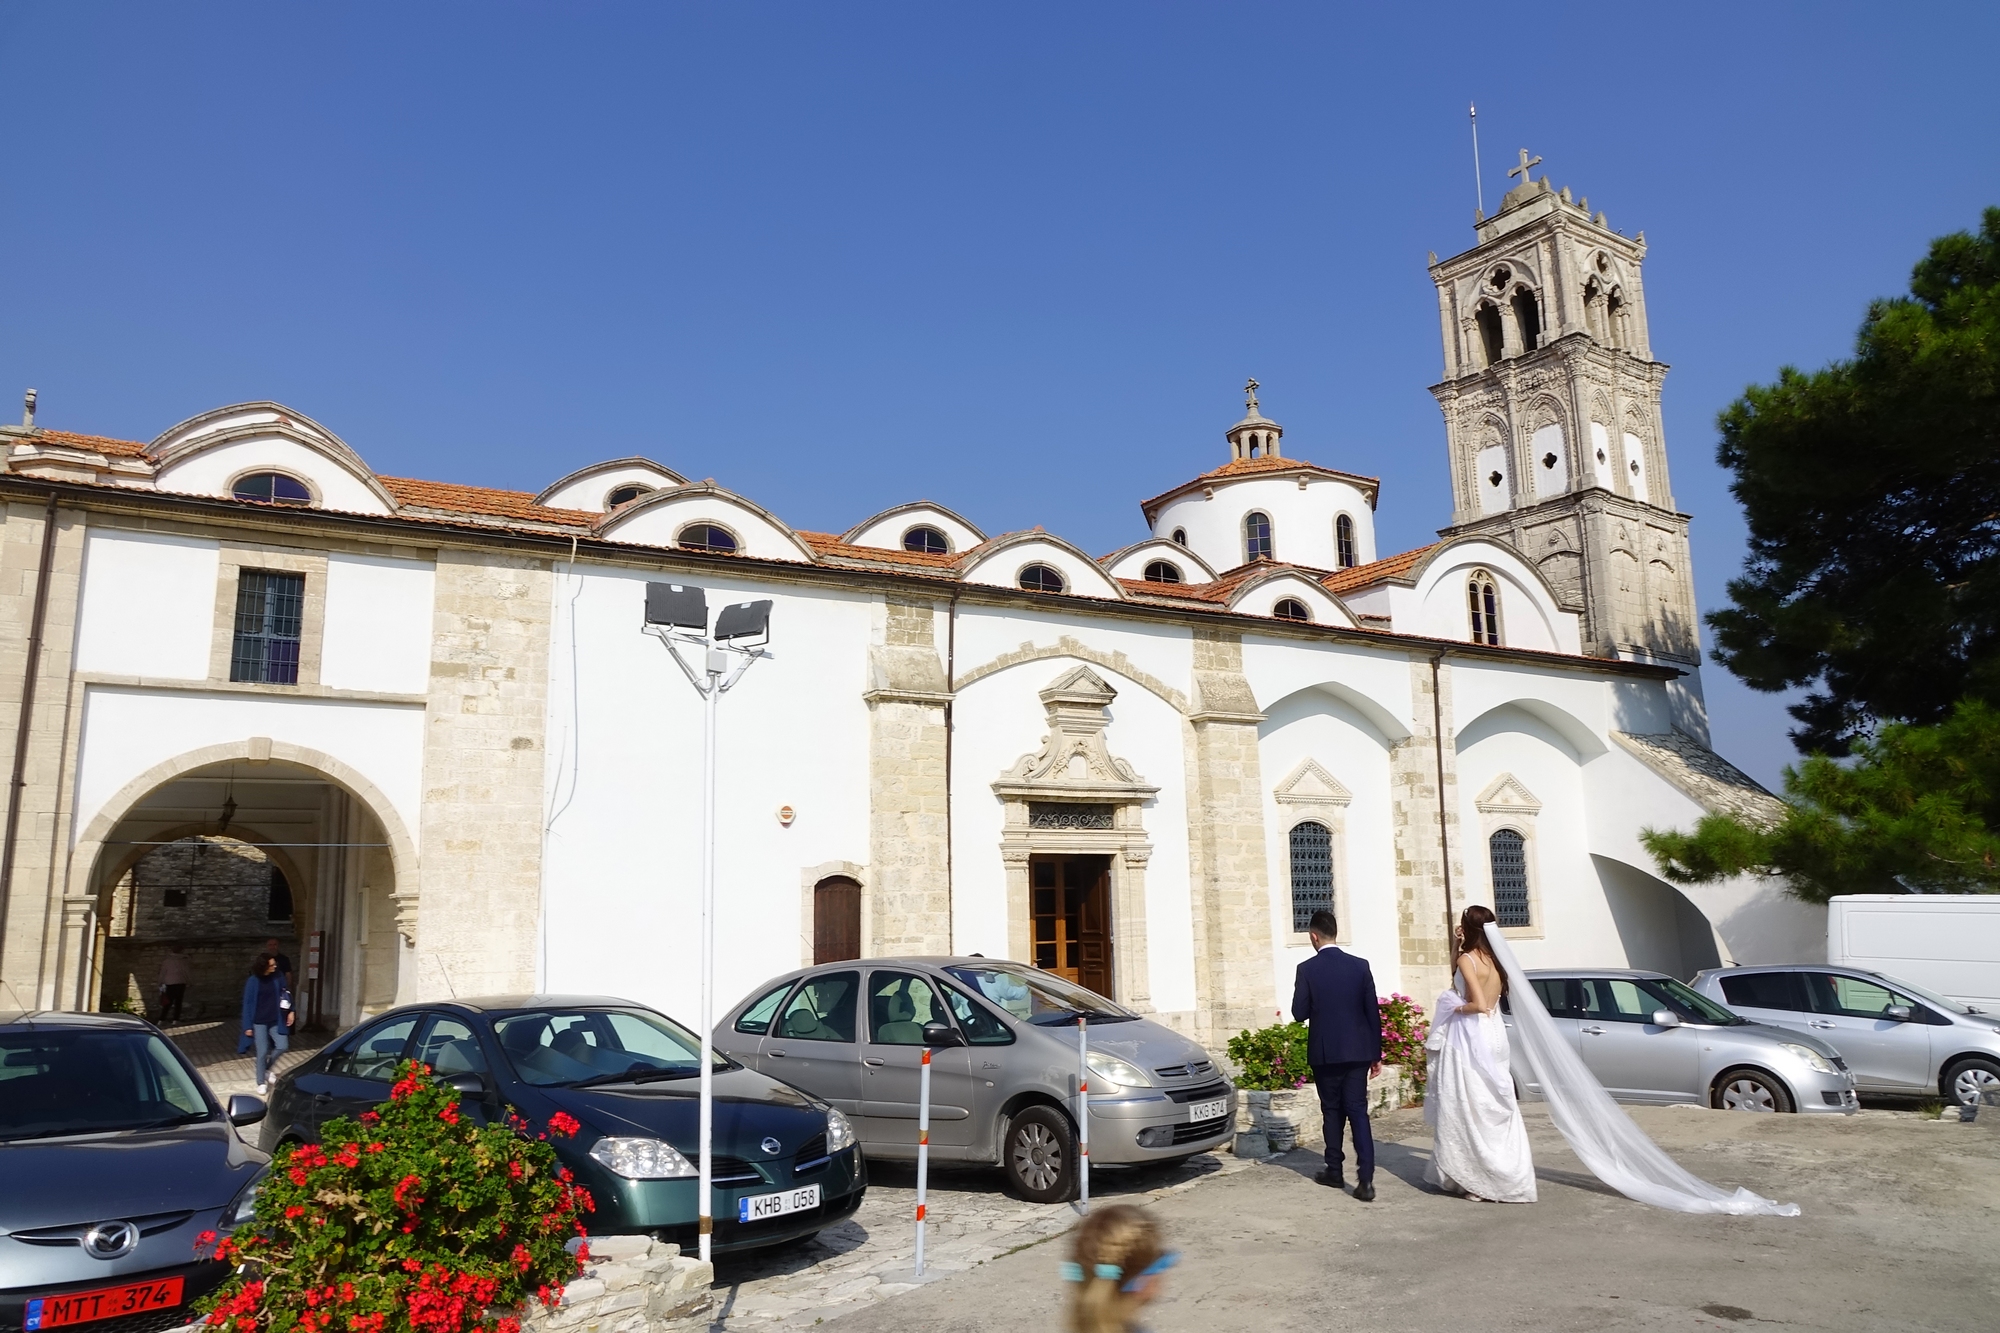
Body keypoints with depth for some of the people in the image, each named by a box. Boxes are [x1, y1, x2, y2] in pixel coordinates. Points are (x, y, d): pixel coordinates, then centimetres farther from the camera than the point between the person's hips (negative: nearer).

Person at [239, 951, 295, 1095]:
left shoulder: (278, 976, -2)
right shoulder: (253, 981, -11)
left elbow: (286, 994, 10)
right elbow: (248, 1003, -8)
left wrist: (291, 1011, 3)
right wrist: (248, 1026, -9)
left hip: (275, 1021, 3)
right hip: (259, 1022, -3)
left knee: (282, 1046, -1)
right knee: (262, 1052, 0)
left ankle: (266, 1069, 26)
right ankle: (261, 1083, 18)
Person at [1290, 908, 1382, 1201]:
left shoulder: (1307, 969, -8)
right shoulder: (1360, 965, -1)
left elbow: (1299, 1013, -6)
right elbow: (1373, 1011, 1)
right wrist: (1376, 1054, 8)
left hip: (1325, 1053, -2)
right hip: (1357, 1052, 2)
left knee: (1332, 1112, 13)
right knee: (1359, 1112, 2)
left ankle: (1334, 1171, 23)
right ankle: (1365, 1179, -8)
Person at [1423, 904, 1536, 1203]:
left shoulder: (1467, 959, -14)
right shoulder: (1493, 958, 9)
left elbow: (1480, 1004, -23)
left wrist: (1456, 1008, -6)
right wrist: (1456, 943, 11)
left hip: (1471, 1036, -8)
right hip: (1493, 1032, 8)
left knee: (1469, 1106, 0)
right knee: (1494, 1107, 13)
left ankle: (1476, 1178, 4)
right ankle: (1507, 1175, 17)